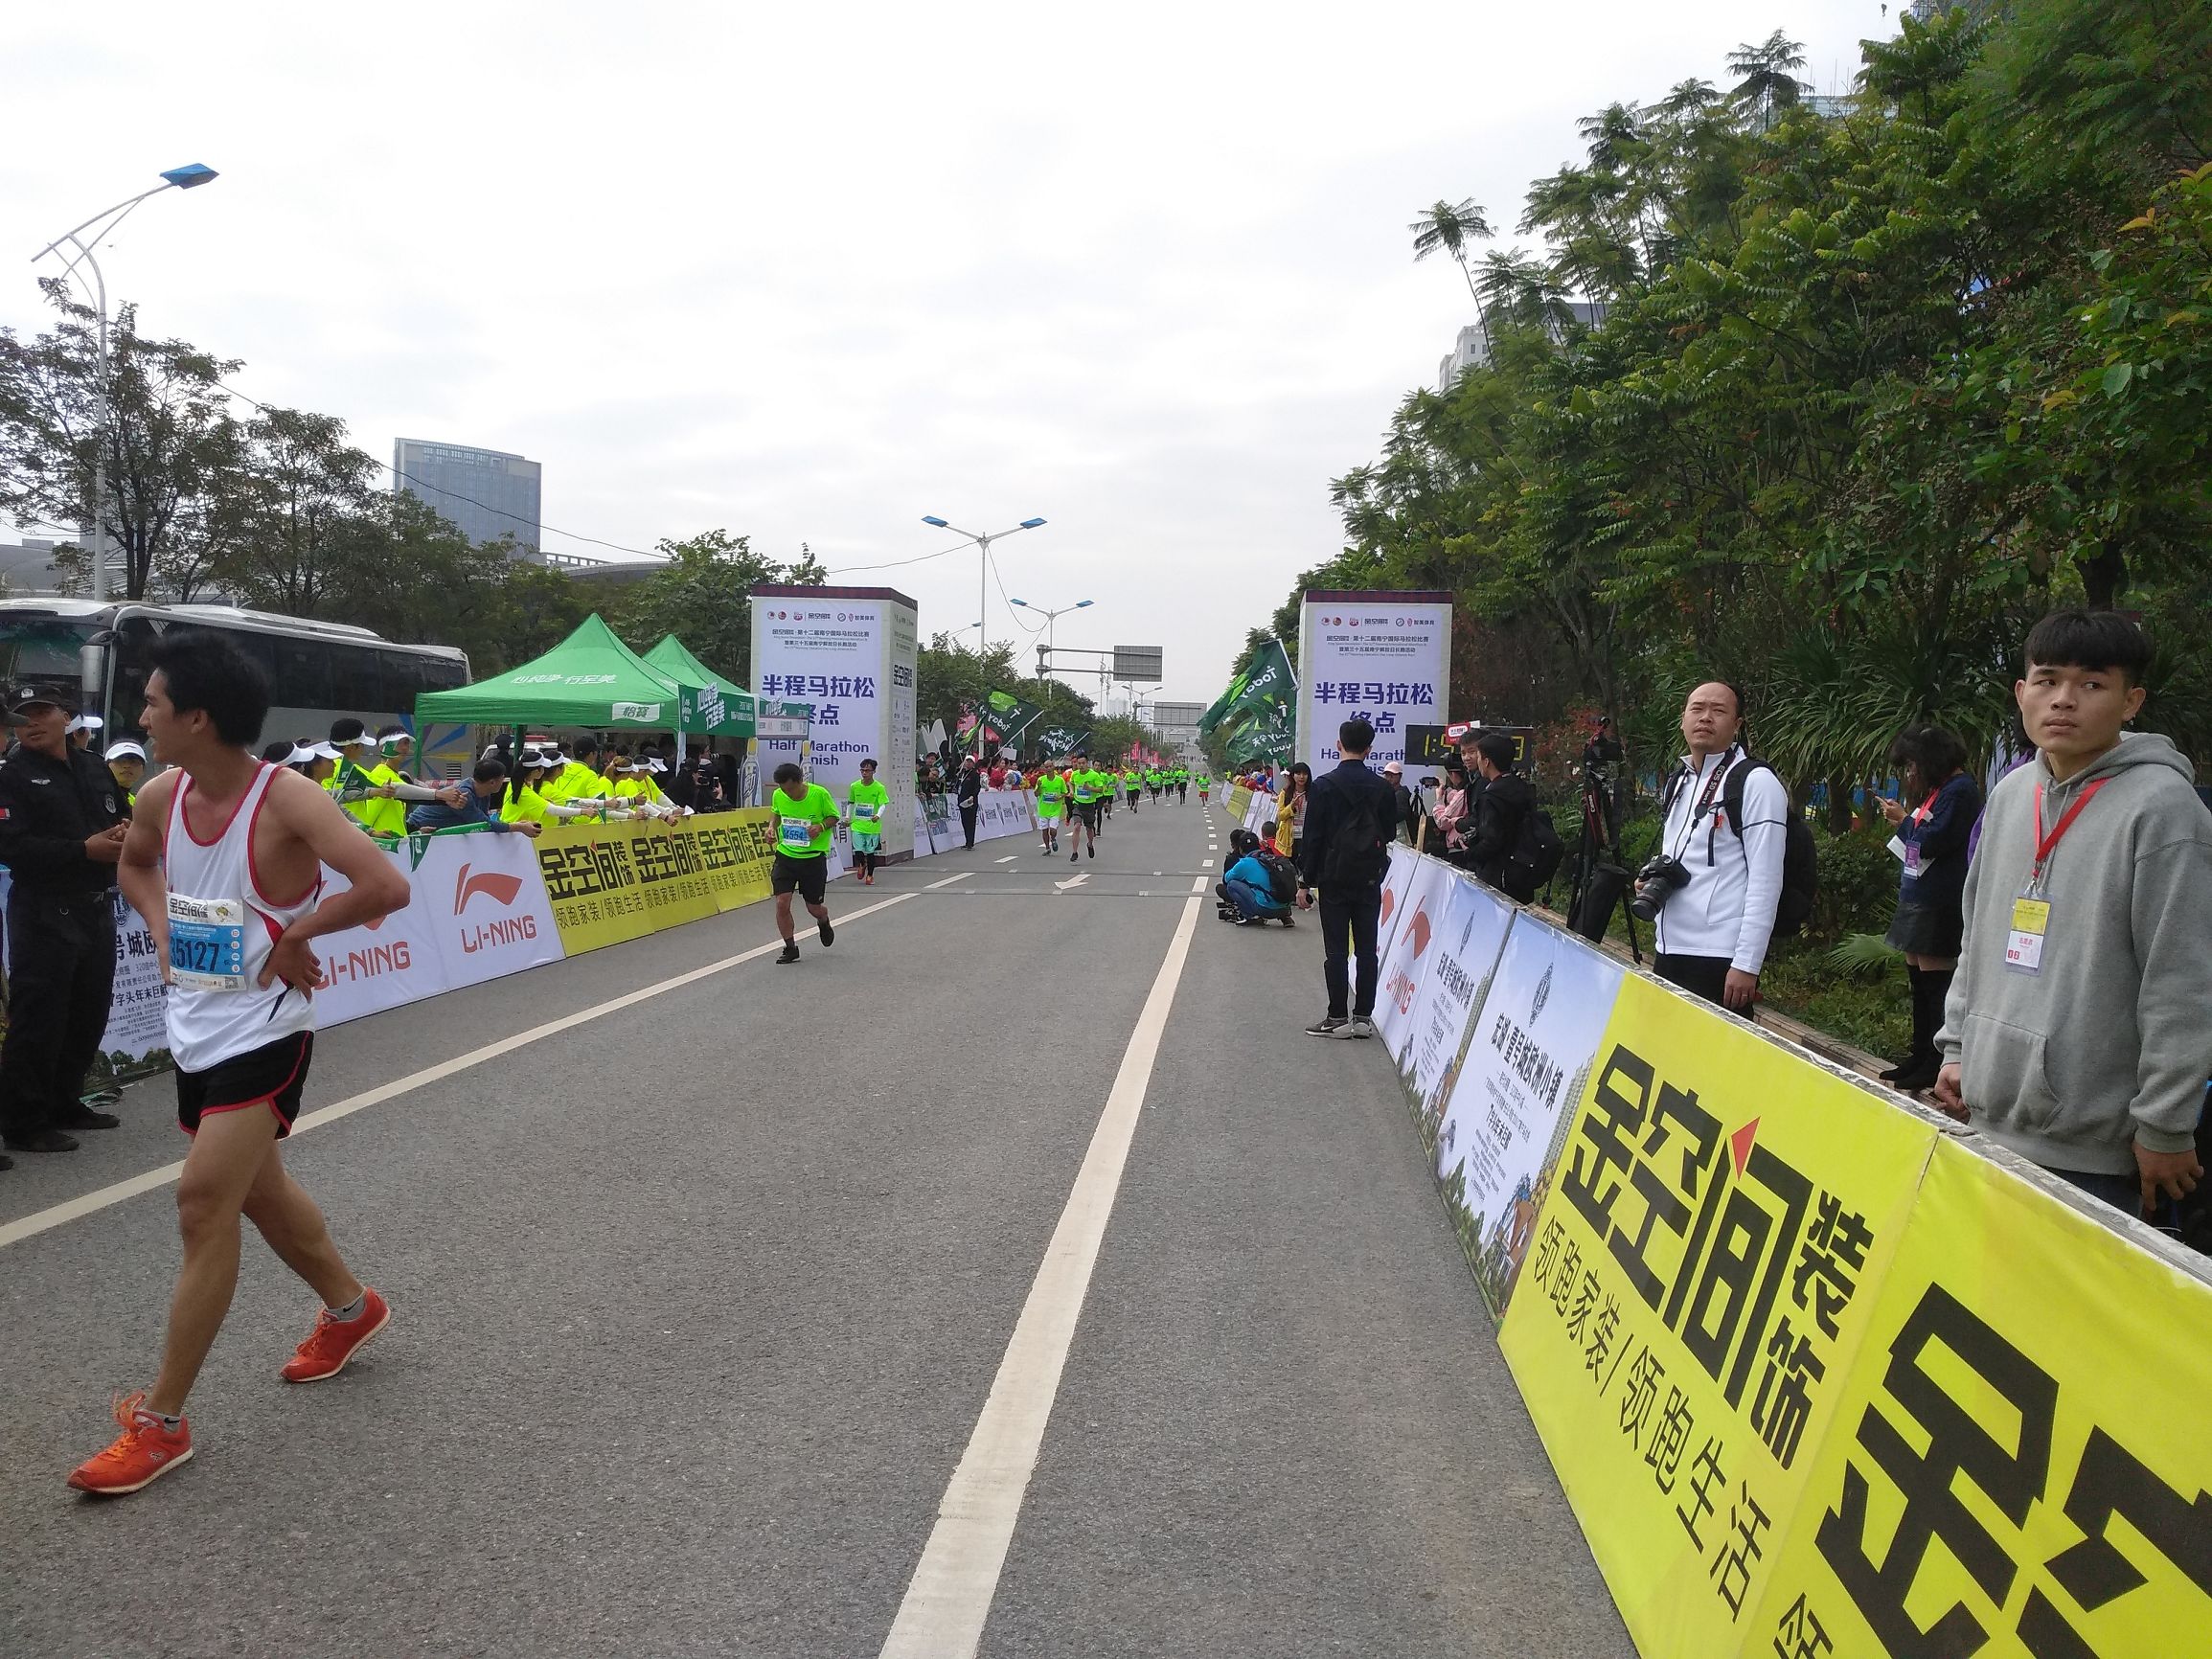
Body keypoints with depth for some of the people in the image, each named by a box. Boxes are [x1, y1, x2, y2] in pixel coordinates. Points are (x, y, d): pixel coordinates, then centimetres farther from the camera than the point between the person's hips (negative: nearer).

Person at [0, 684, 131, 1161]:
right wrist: (85, 850, -22)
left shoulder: (95, 767, 12)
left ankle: (62, 1104, 28)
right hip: (44, 915, -6)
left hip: (97, 910, 7)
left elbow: (126, 819, 17)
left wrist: (126, 835, -6)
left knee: (89, 1015, 14)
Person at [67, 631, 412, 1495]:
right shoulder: (162, 795, 0)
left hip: (263, 1035, -8)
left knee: (203, 1205, -9)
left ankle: (160, 1421, 4)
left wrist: (295, 935, -21)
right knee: (258, 1193, 21)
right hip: (196, 1029, 8)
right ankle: (351, 1308, 45)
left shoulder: (286, 798, -22)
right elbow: (135, 864, 22)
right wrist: (164, 928, 4)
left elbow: (386, 886, -33)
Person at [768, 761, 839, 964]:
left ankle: (823, 923, 45)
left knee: (814, 908, 7)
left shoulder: (820, 794, -15)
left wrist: (821, 826, -21)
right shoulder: (778, 795, -5)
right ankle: (790, 948, 7)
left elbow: (833, 817, -1)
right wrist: (773, 827, -5)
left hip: (814, 857, -2)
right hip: (785, 855, 2)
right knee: (782, 902, -10)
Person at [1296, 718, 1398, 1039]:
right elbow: (1388, 834, 9)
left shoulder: (1324, 785, -8)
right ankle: (1363, 1016, 9)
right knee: (1367, 949, 7)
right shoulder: (1384, 788, 3)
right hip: (1370, 880, 3)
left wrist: (1305, 882, -3)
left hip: (1334, 878, -3)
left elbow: (1313, 837, -7)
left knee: (1335, 950, 0)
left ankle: (1338, 1017, 1)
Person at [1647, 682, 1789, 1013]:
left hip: (1720, 958, -7)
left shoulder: (1756, 782, -8)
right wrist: (1653, 881, 6)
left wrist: (1747, 964, -18)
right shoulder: (1678, 781, 16)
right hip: (1669, 950, 8)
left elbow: (1765, 882, -14)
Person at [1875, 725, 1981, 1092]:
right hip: (1919, 900, 10)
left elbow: (1933, 842, -20)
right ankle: (1920, 1057, 23)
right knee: (1918, 978, 14)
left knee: (1934, 982, -6)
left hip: (1939, 906, -10)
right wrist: (1903, 824, 4)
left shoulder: (1959, 791, -14)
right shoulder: (1937, 790, 16)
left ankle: (1935, 1065, -1)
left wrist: (1905, 820, -6)